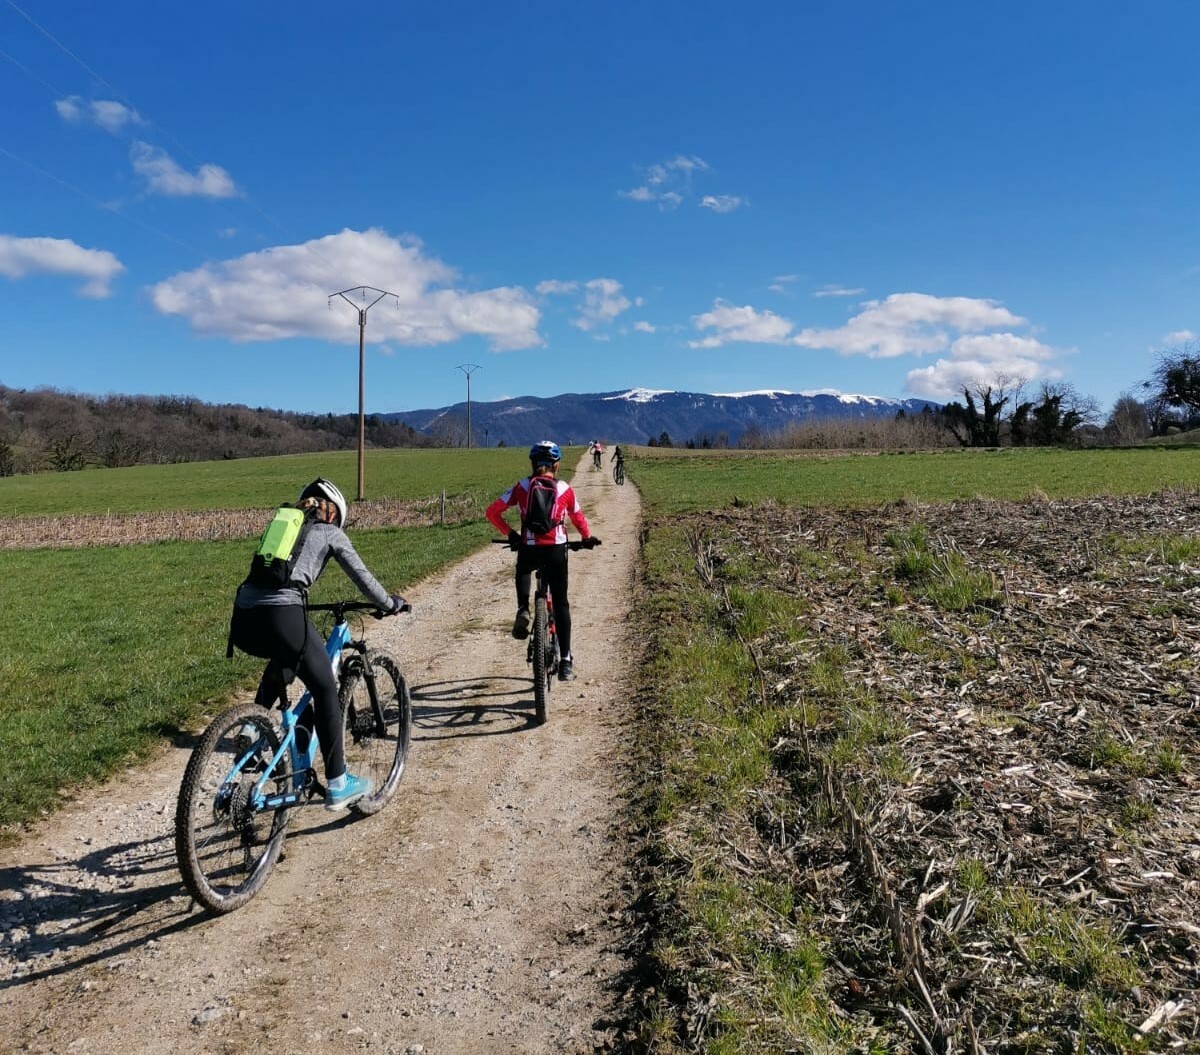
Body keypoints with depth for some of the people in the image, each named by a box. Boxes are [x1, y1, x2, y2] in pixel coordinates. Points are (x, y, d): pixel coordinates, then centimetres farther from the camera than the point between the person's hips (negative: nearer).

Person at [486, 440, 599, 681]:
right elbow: (578, 518, 16)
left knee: (523, 571, 37)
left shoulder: (521, 487, 6)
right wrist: (588, 538, 36)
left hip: (528, 549, 1)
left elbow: (493, 512, 5)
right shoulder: (565, 489, 6)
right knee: (561, 604, 10)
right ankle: (565, 662, 7)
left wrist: (510, 534, 19)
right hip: (556, 551, -1)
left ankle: (523, 610, 10)